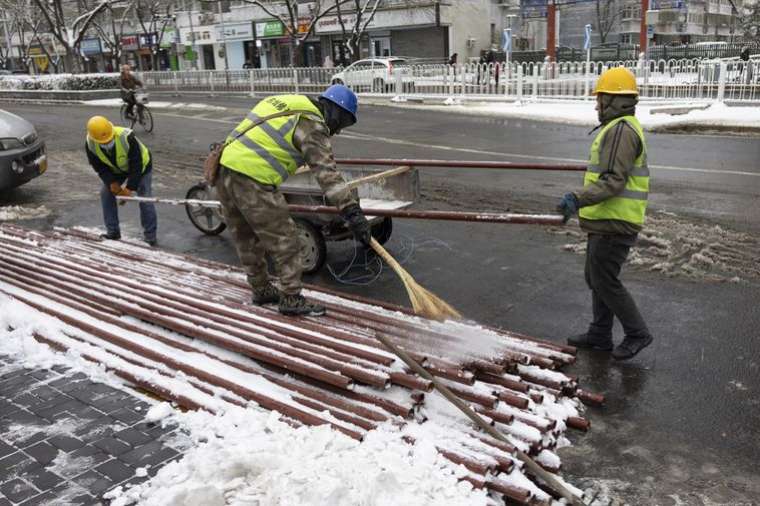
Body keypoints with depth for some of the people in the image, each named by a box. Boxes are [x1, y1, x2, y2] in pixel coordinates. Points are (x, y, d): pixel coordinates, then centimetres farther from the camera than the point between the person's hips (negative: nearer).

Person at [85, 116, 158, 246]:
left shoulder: (126, 138, -41)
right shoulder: (90, 144, -26)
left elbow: (136, 165, -33)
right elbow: (99, 167, -13)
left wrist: (130, 188, -31)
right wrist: (112, 182, -26)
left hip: (141, 165, -5)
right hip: (117, 169, 5)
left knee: (145, 199, -14)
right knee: (106, 194, -3)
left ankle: (150, 238, -4)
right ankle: (113, 233, 11)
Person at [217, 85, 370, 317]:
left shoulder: (285, 102, 20)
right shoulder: (311, 126, -6)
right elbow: (327, 174, -16)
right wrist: (352, 212, -19)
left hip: (224, 169, 9)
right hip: (252, 180, -9)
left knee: (246, 239, 21)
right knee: (284, 241, 3)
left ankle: (261, 290, 36)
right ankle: (291, 299, 11)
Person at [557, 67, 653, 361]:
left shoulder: (620, 130, -18)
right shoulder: (624, 127, 16)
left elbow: (613, 180, -27)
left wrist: (579, 200, -34)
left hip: (613, 225, -11)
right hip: (607, 222, 11)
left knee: (605, 282, -2)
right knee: (596, 278, 16)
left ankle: (637, 334, 12)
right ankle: (599, 335, 26)